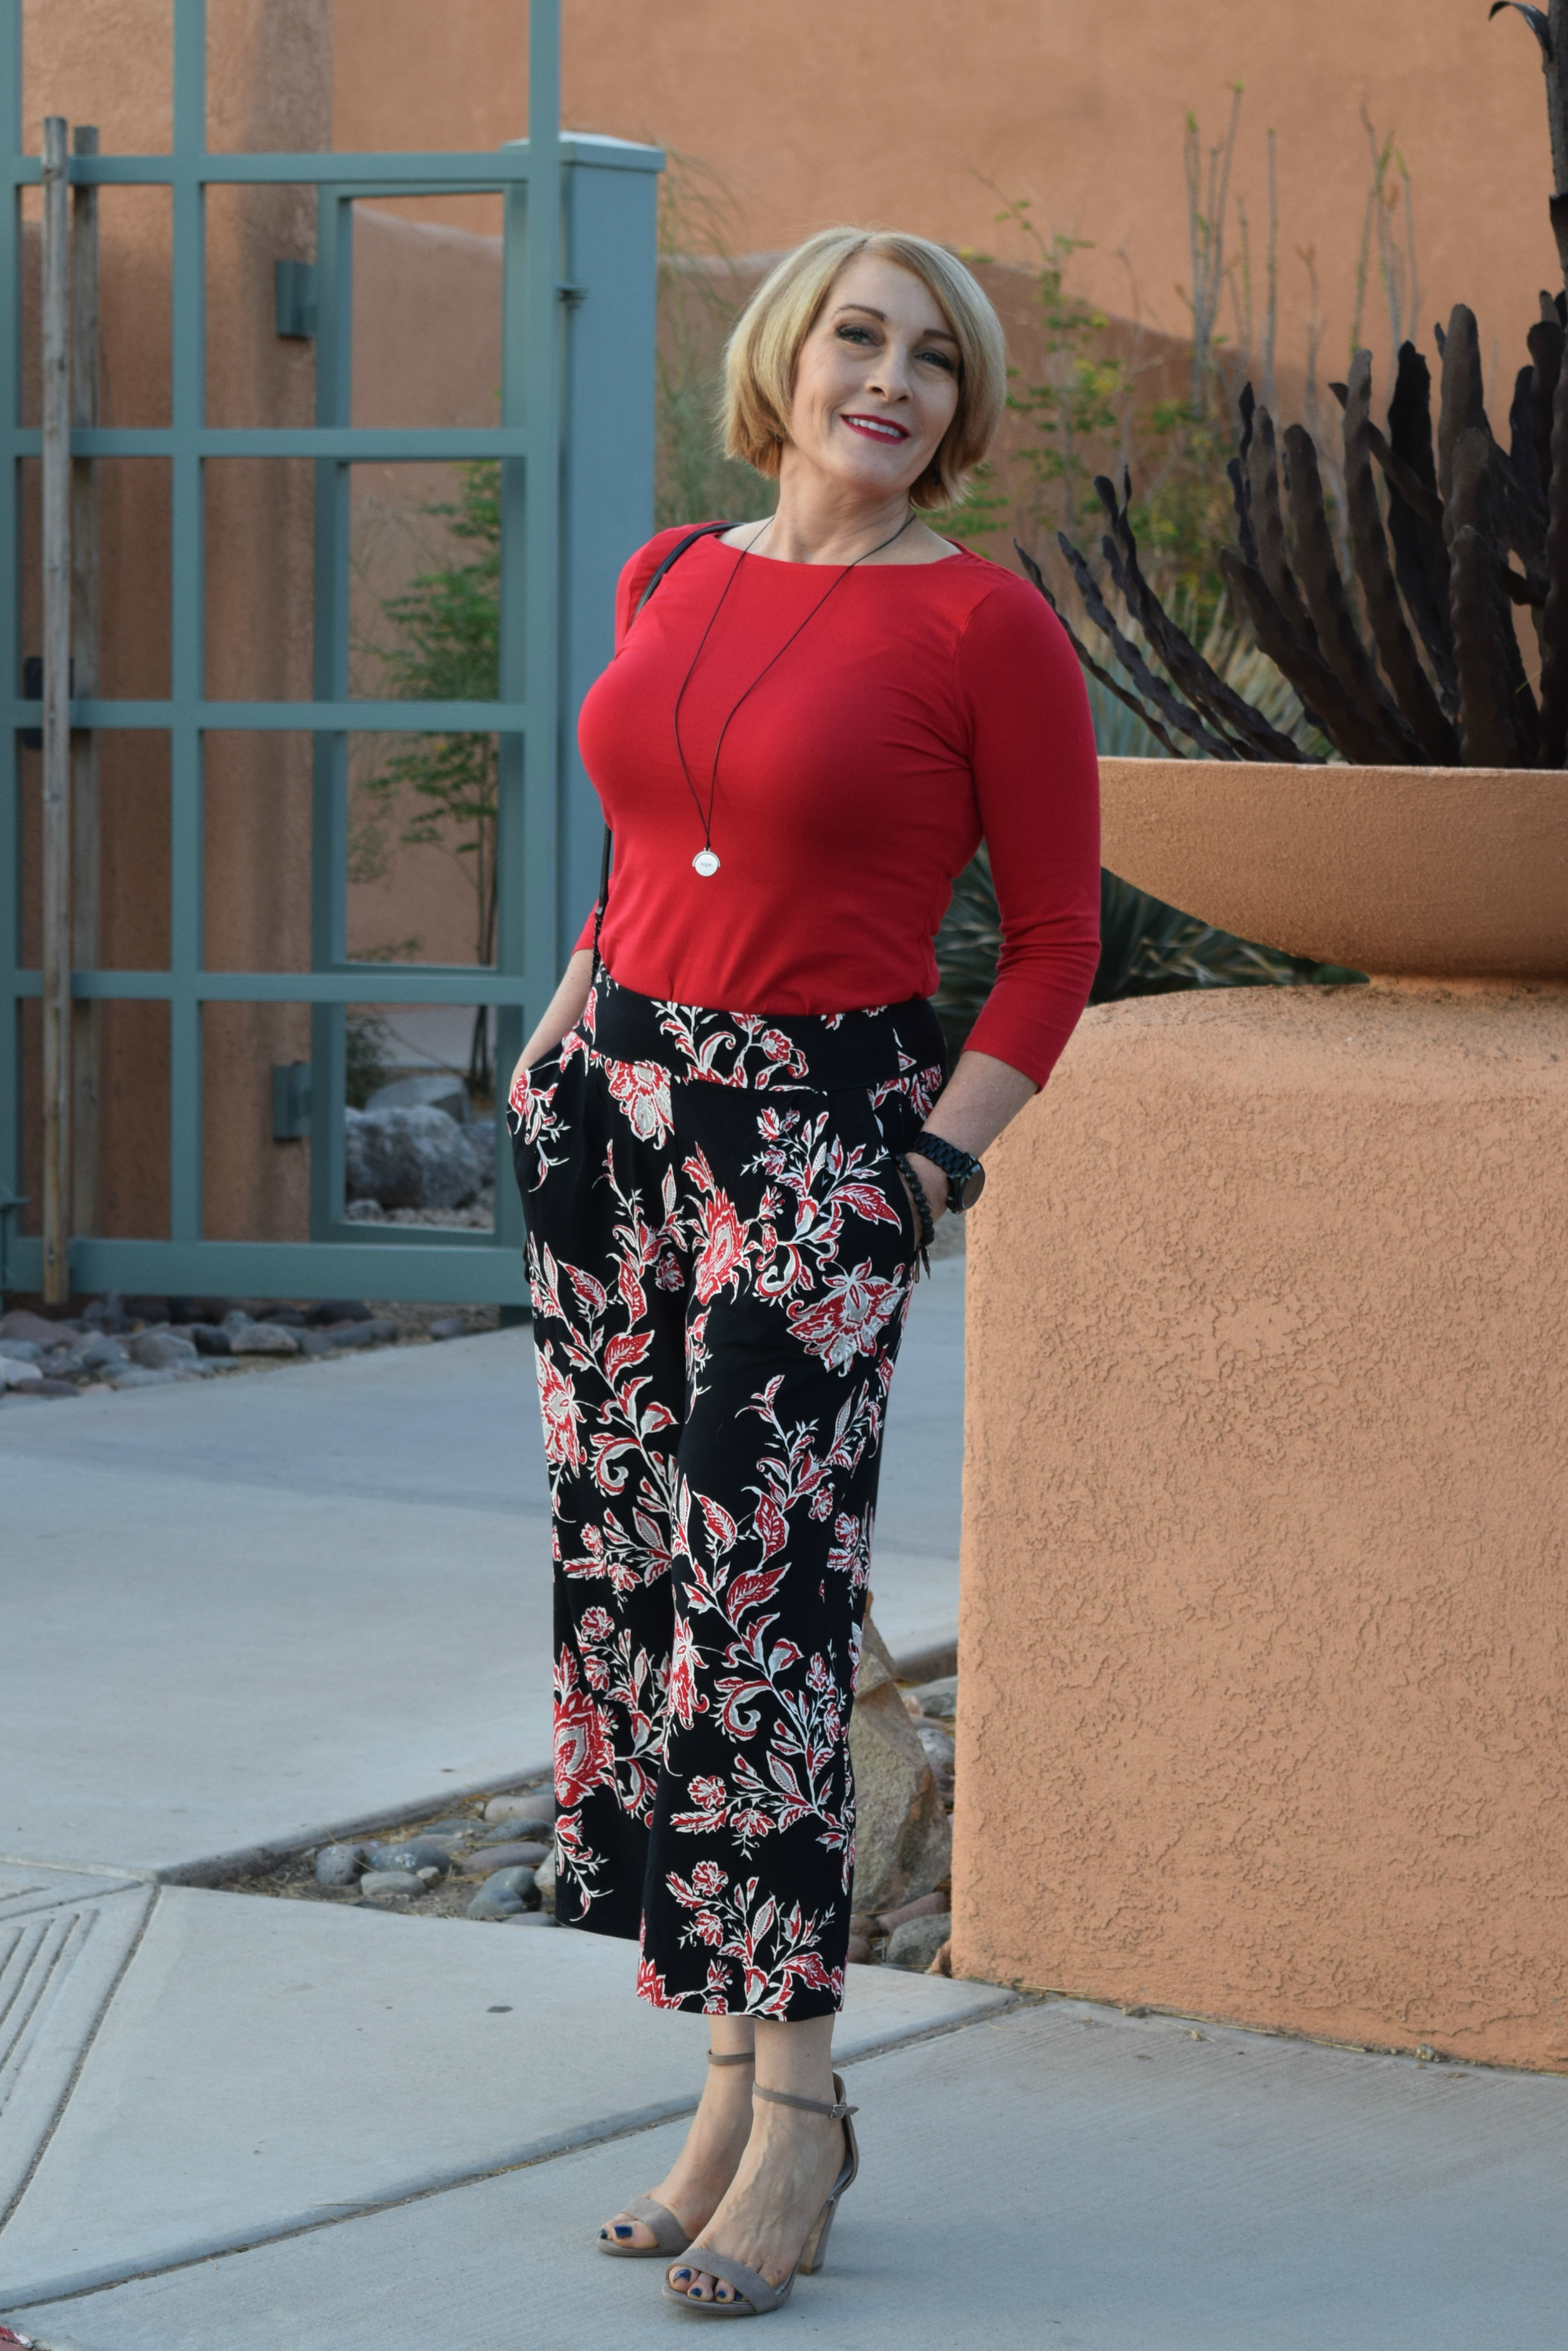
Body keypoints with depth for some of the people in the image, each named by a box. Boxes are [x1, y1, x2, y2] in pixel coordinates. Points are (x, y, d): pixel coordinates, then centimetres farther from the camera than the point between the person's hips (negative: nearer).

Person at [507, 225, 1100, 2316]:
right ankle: (738, 2079, 14)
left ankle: (794, 2105, -3)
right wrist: (561, 1033, 11)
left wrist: (932, 1168, -10)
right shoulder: (670, 583, 10)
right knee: (625, 1581, 5)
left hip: (817, 1136, -6)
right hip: (615, 1109, 6)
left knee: (756, 1592, -11)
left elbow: (1057, 940, -4)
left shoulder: (983, 624, -7)